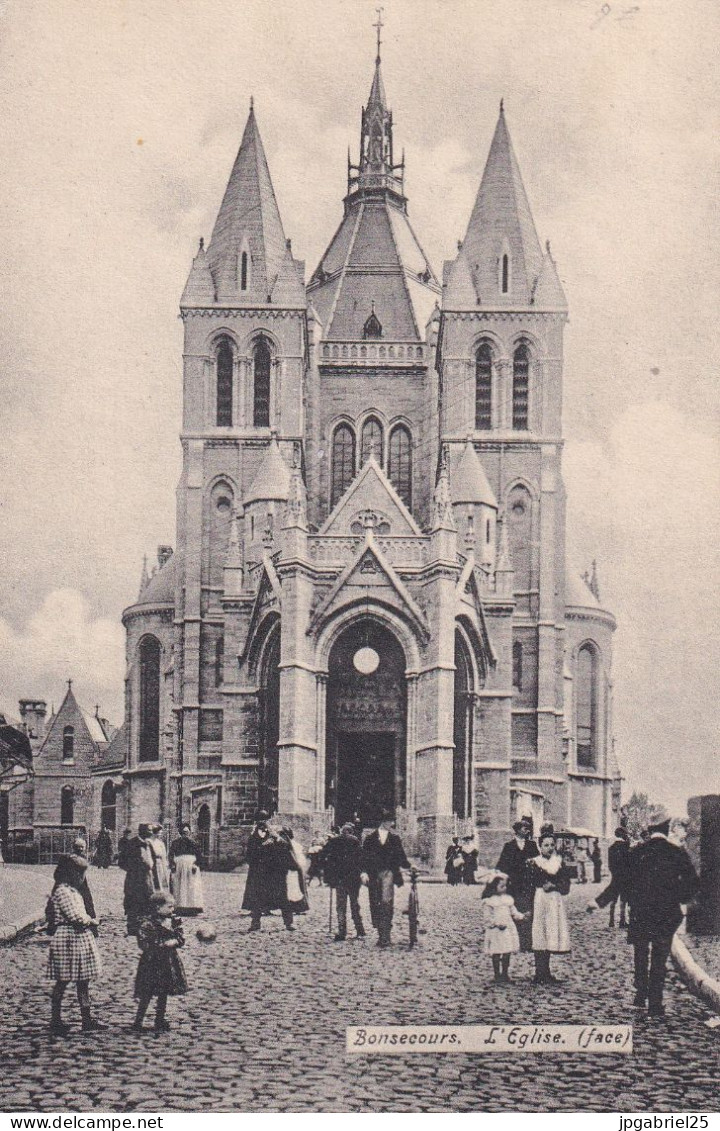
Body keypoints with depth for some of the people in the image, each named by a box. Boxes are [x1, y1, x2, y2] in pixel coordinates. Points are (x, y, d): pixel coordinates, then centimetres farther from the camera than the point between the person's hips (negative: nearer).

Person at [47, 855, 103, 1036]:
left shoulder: (72, 890, 16)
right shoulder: (62, 891, -16)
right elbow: (76, 916, -21)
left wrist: (89, 921, 0)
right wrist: (92, 922, -6)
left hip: (81, 938, 10)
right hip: (68, 940, -10)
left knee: (83, 981, 10)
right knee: (62, 981, 0)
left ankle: (87, 1020, 14)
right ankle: (55, 1021, 8)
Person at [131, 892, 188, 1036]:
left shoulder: (174, 921, 6)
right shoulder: (148, 924, -14)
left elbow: (181, 939, 7)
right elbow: (144, 944, -20)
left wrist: (174, 942, -14)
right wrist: (162, 945, -22)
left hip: (169, 963, 6)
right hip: (152, 963, -6)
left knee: (163, 994, 12)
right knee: (147, 995, -3)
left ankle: (160, 1021, 24)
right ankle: (138, 1022, 7)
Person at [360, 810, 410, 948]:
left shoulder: (394, 838, 12)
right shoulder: (370, 838, 9)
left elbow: (401, 856, 16)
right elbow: (365, 857, 5)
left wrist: (409, 866, 2)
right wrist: (364, 871, -7)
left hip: (388, 873, -1)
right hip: (373, 874, 1)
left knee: (386, 901, -16)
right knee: (375, 905, 2)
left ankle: (385, 935, -17)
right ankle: (381, 935, 12)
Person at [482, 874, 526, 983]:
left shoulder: (508, 899, 13)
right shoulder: (489, 901, -4)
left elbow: (514, 912, 13)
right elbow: (487, 916, -7)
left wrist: (521, 916, -6)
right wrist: (497, 923, -18)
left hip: (508, 929, 5)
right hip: (495, 930, -4)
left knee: (507, 953, 4)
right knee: (496, 953, -1)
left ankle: (505, 974, 15)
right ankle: (497, 974, 8)